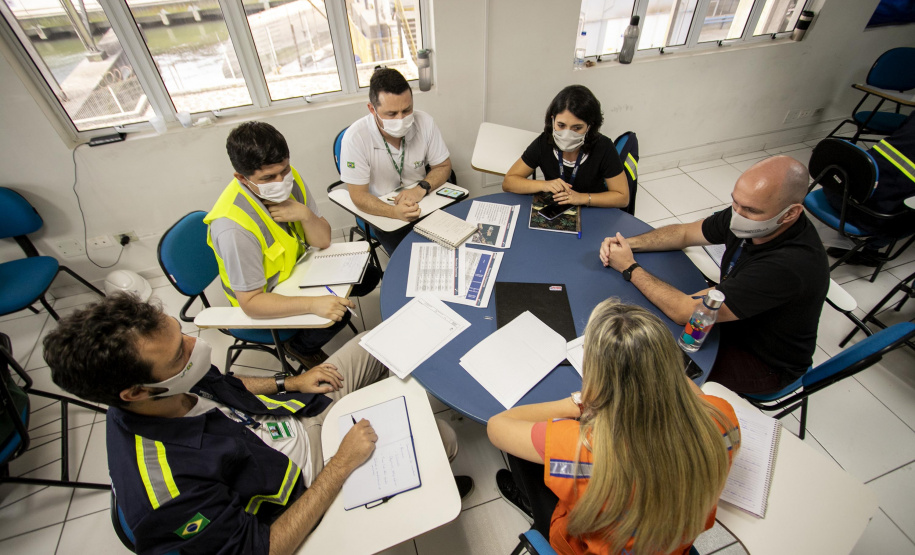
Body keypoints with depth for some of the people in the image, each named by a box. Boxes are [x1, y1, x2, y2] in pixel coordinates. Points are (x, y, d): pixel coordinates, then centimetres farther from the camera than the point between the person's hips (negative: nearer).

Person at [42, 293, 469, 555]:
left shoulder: (174, 392, -16)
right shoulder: (167, 492, -38)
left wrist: (290, 383, -2)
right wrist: (343, 463, -28)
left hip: (297, 412, 6)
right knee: (443, 439, -7)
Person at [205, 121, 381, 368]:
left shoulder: (290, 179, -15)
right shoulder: (233, 227, -35)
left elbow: (323, 241, -8)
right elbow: (250, 302, -31)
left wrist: (305, 214, -29)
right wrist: (312, 304, -43)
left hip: (298, 266, 7)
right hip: (266, 298, -7)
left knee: (368, 276, 6)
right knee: (336, 315, -25)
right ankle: (301, 348, 10)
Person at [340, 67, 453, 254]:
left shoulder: (425, 123, -13)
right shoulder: (355, 138, -21)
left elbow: (443, 166, 0)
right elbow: (359, 196, -18)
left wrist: (421, 188, -21)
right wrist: (394, 211, -37)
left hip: (424, 203, 3)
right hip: (383, 212, -3)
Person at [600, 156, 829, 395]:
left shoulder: (790, 265, -39)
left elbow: (686, 311, -38)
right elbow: (684, 233, -1)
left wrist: (630, 268, -27)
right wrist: (628, 243, -18)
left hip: (766, 363, -6)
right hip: (732, 322, 7)